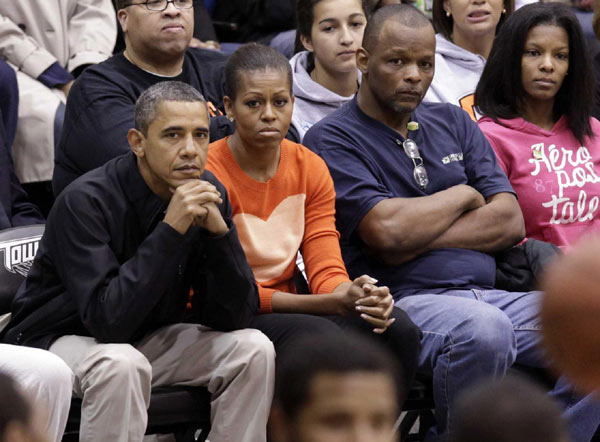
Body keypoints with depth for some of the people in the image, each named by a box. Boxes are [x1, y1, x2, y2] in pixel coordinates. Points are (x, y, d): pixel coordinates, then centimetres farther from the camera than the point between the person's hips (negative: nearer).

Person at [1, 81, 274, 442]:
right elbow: (108, 320, -33)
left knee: (253, 349, -14)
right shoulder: (85, 202, -25)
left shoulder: (208, 194, -8)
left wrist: (218, 231, -27)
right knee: (121, 364, -36)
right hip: (60, 340, -6)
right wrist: (171, 229, -36)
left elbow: (235, 316, -10)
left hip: (149, 337, 6)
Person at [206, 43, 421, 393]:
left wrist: (357, 296, -24)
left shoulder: (311, 169, 7)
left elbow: (326, 269, 2)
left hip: (288, 308, 6)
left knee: (398, 330, -21)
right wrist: (333, 302, -25)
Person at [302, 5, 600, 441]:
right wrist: (464, 196, 3)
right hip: (404, 301, -6)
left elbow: (510, 222, 9)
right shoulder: (333, 139, 2)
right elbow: (386, 231, -13)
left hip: (486, 295, 6)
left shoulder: (454, 123, 20)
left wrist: (421, 240, -6)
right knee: (483, 328, -38)